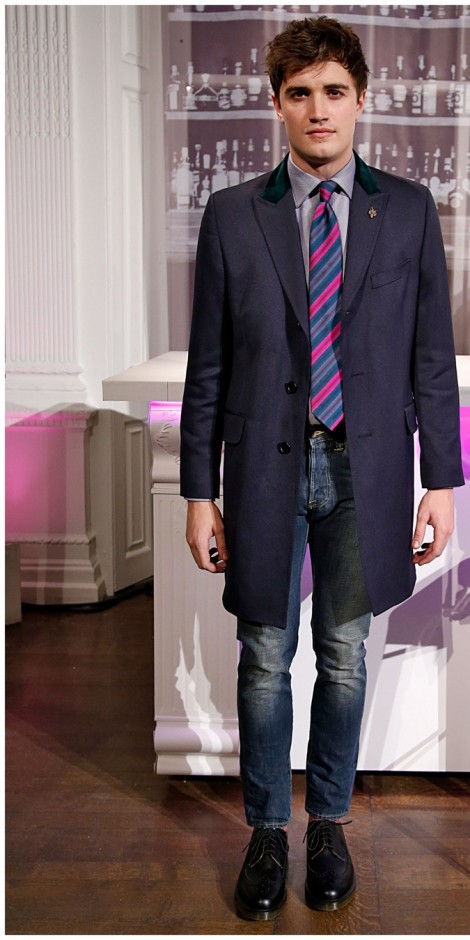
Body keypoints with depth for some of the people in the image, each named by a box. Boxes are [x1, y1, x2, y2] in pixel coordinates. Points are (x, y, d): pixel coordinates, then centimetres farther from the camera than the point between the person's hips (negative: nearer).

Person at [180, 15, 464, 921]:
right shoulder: (232, 215, 1)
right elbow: (207, 366, 1)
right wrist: (199, 491, -1)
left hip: (366, 467, 1)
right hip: (266, 465, 0)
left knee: (345, 656, 12)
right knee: (266, 658, 9)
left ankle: (328, 823, 32)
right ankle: (267, 830, 28)